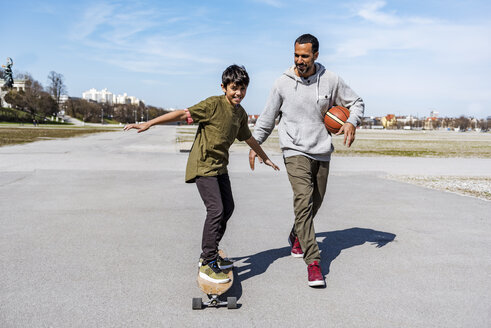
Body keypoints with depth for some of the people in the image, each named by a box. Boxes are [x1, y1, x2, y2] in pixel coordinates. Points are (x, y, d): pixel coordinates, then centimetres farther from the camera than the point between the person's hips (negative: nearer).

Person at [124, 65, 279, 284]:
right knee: (216, 210, -15)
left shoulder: (241, 114, 8)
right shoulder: (214, 105, -14)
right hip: (203, 165, -8)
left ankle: (208, 253, 25)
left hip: (219, 166, 8)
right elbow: (183, 114, -20)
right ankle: (207, 264, -6)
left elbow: (248, 138, 24)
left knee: (228, 208, 11)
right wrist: (149, 123, -25)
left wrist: (265, 158, 36)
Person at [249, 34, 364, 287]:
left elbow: (356, 102, 13)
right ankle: (313, 261, -16)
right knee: (303, 200, -18)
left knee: (315, 202, 13)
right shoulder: (283, 83, -1)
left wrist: (352, 122, -8)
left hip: (322, 152, 3)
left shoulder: (330, 81, 2)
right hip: (295, 151, -3)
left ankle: (296, 238, 41)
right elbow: (267, 118, 7)